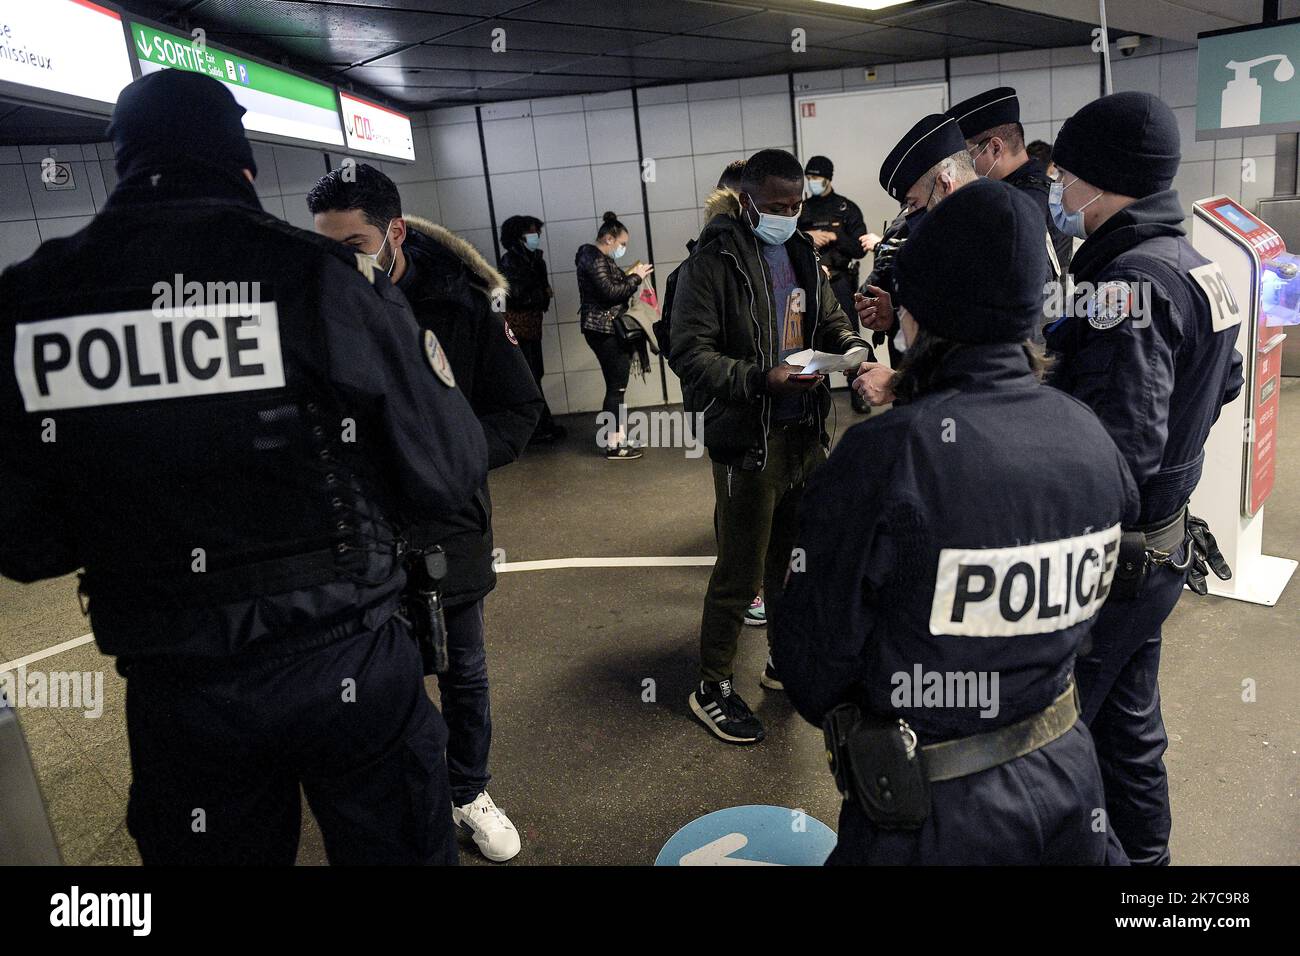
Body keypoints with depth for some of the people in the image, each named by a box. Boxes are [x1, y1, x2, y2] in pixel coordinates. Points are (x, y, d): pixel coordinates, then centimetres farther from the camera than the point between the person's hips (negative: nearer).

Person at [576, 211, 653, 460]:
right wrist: (636, 278, -10)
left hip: (607, 330, 11)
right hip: (605, 331, -11)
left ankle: (618, 438, 17)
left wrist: (629, 275, 9)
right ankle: (613, 446, 0)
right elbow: (611, 292, -20)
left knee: (616, 386, 12)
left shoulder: (598, 257, 19)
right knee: (616, 387, -6)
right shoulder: (594, 259, -14)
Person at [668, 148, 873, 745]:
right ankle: (712, 688, 22)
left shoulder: (801, 254, 11)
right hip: (748, 442, -7)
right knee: (740, 574, 3)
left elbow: (832, 322, 21)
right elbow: (690, 354, -17)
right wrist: (762, 379, -27)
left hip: (806, 434, 7)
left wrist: (851, 349, -2)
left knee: (798, 561, 19)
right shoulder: (714, 262, -11)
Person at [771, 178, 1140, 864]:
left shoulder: (883, 455, -27)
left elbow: (812, 649, -17)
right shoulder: (1088, 436, -8)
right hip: (1067, 782, 6)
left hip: (935, 813, -5)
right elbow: (1087, 603, 5)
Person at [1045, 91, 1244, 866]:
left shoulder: (1128, 282, -22)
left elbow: (1121, 447, -30)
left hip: (1110, 550, -10)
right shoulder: (1193, 263, 8)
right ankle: (1143, 851, 40)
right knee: (1127, 720, 23)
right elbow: (1225, 381, 21)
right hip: (1161, 540, 10)